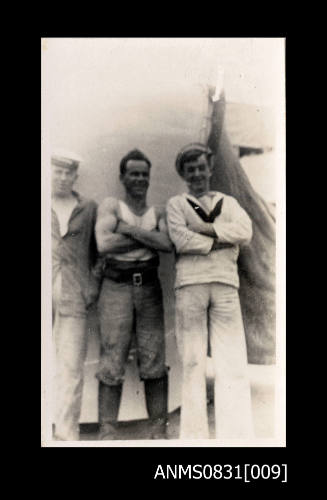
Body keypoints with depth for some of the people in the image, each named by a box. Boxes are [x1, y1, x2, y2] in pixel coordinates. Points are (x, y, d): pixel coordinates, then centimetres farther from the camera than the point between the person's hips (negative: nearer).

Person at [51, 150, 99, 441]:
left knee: (71, 366, -2)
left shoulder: (89, 209, 12)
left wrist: (93, 283, 6)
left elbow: (98, 249, 17)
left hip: (74, 296, 0)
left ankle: (67, 431, 7)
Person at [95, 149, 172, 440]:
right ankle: (108, 433, 0)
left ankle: (159, 432, 6)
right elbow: (104, 245, -10)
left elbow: (167, 244, -5)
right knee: (112, 361, -5)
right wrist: (149, 238, -4)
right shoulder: (111, 206, 8)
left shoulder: (159, 213, 16)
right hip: (116, 287, -2)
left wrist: (130, 230, -8)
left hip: (149, 287, 3)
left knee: (154, 359, 0)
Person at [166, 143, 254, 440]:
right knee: (192, 360, -4)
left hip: (225, 283, 2)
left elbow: (245, 231, 4)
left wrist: (204, 228, -2)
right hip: (190, 284, -1)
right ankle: (194, 435, 0)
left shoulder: (228, 202, 24)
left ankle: (237, 435, -6)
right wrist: (220, 241, 1)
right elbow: (180, 239, -2)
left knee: (233, 360, -7)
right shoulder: (176, 203, 17)